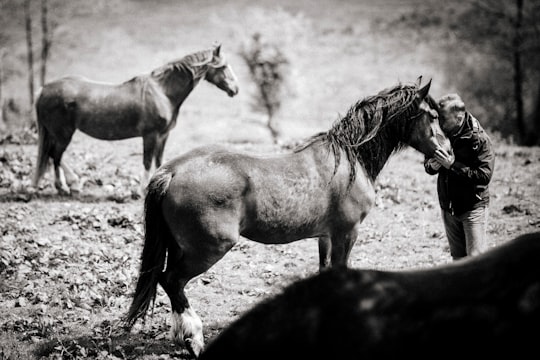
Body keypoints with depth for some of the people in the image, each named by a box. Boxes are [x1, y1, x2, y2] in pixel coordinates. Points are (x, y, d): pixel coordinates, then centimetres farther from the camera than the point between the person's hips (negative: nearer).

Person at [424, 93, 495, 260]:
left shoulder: (479, 139, -18)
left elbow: (484, 176, -25)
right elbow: (428, 164, 10)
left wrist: (453, 165, -29)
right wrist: (432, 165, -15)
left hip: (473, 207, -6)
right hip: (448, 207, 6)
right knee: (458, 257, 15)